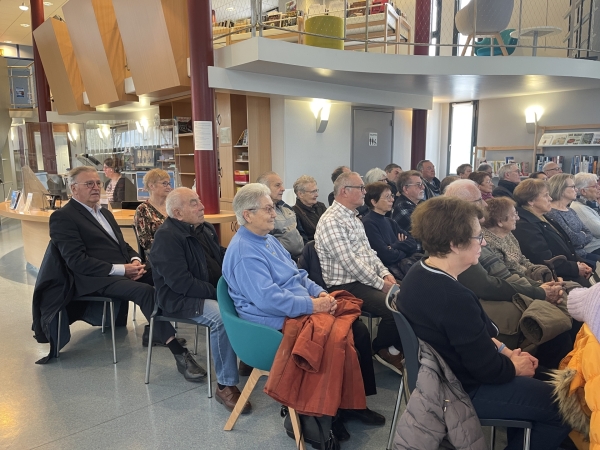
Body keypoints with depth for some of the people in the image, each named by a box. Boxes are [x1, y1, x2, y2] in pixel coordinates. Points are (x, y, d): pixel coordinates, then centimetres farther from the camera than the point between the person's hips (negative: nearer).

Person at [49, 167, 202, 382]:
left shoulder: (105, 212, 21)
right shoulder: (63, 217, -4)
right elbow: (77, 261, -14)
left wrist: (135, 260, -3)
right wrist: (120, 269, -18)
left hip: (126, 270, 8)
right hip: (98, 278, -8)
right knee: (145, 291, -32)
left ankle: (154, 330, 4)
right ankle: (179, 354, -32)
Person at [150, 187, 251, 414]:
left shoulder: (205, 228, 10)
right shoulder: (167, 237, -16)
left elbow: (222, 257, 14)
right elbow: (180, 282, -24)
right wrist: (217, 292, -23)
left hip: (216, 290, 8)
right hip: (181, 298, -8)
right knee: (221, 318, -32)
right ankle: (225, 386, -20)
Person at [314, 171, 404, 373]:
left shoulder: (354, 218, 15)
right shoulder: (331, 221, -17)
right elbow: (349, 262, -22)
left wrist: (385, 273, 1)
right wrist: (380, 283, -16)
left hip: (366, 279, 10)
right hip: (346, 286, -9)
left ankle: (397, 347, 12)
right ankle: (383, 349, 6)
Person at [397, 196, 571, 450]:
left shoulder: (419, 273, -5)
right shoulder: (454, 298, -35)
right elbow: (489, 370, -23)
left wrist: (505, 350, 4)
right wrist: (515, 366, -4)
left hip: (440, 375, 9)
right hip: (461, 393, -9)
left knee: (532, 382, 26)